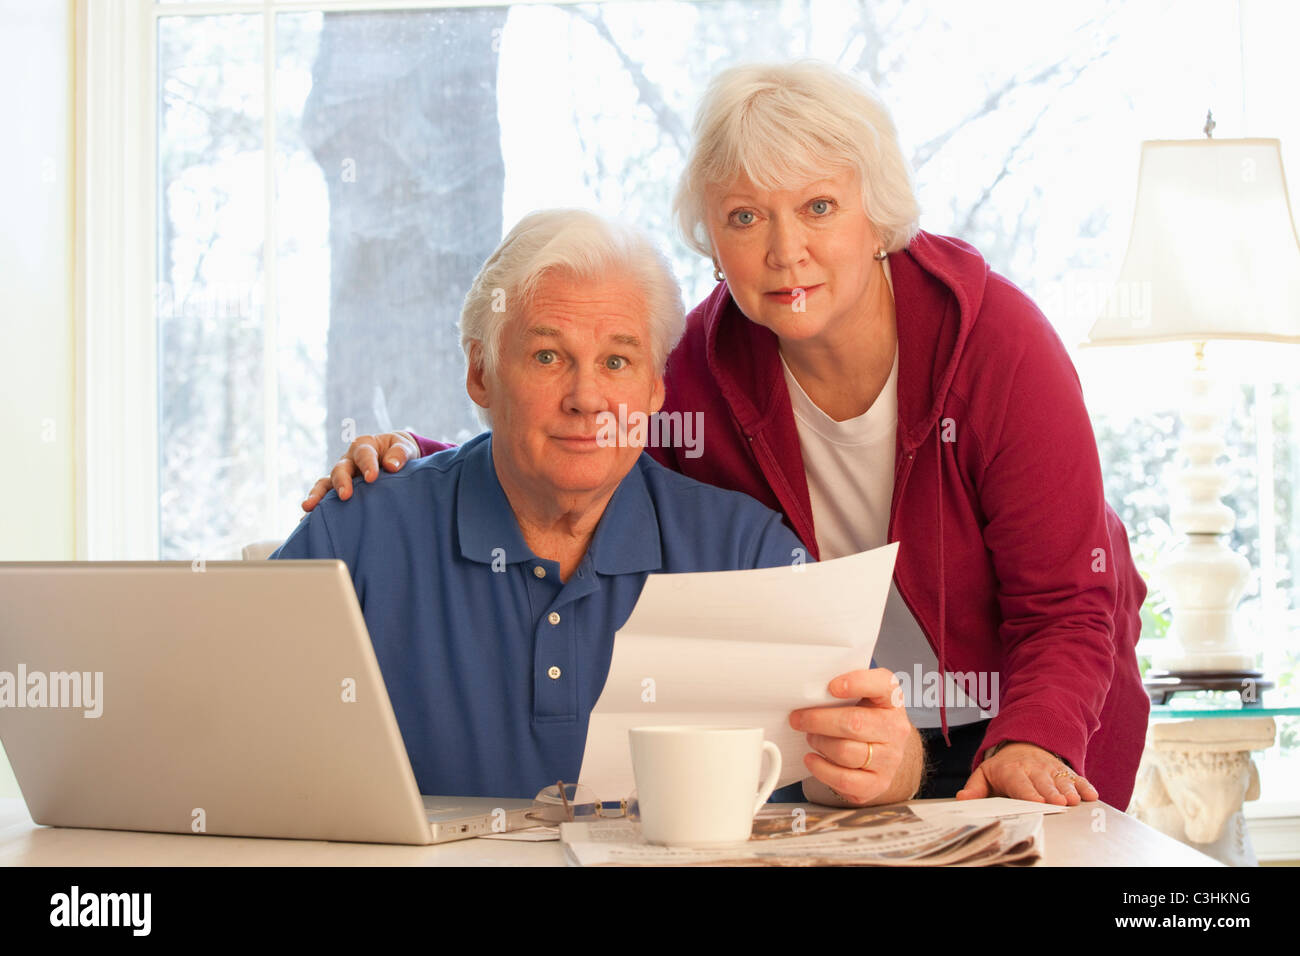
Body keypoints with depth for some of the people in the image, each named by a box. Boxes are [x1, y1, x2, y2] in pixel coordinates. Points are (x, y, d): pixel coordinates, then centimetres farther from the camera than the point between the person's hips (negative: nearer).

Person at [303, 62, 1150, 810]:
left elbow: (1064, 608, -18)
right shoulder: (705, 363, -12)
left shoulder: (995, 340, -19)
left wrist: (1028, 747, -36)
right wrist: (421, 465, -17)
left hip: (996, 735, -2)